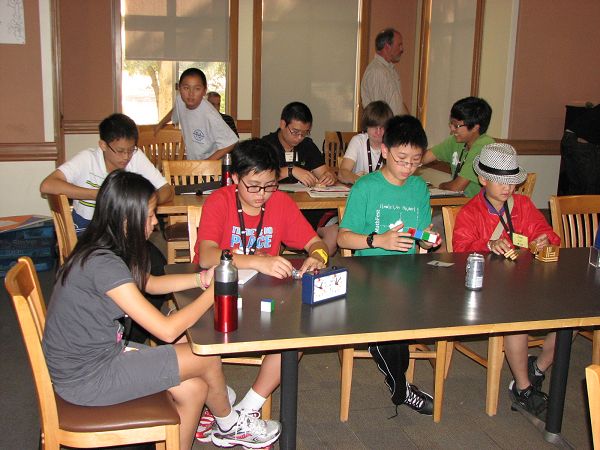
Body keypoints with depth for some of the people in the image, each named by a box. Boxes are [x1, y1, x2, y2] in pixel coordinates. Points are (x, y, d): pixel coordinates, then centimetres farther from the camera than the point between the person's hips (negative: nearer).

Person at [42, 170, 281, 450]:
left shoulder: (100, 250, 2)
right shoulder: (103, 264, -27)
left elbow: (149, 283, 20)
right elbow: (167, 330, -26)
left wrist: (201, 279, 6)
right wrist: (213, 293, -12)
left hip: (101, 353, 9)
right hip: (87, 380, -9)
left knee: (193, 389, 4)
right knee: (207, 358, -3)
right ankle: (229, 427, 26)